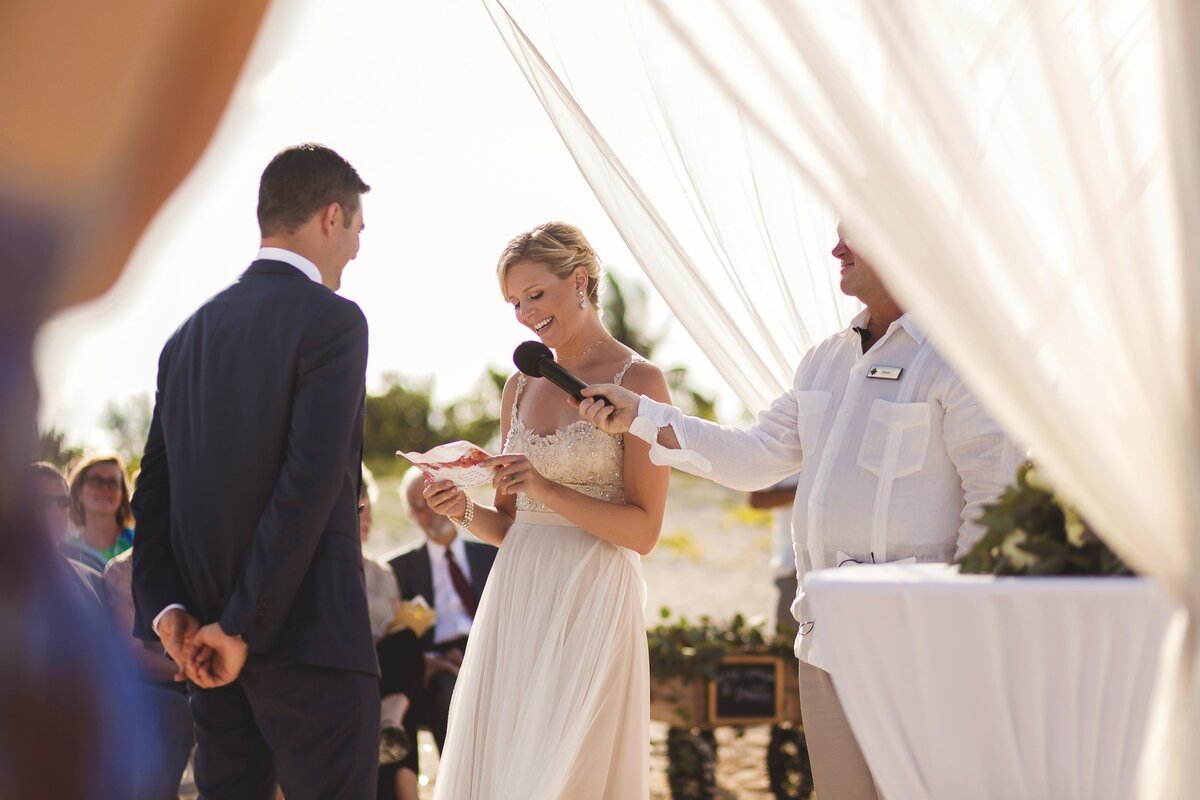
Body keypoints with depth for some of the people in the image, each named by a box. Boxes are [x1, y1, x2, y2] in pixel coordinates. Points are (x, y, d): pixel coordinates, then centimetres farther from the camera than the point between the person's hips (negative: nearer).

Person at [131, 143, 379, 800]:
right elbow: (309, 484, -17)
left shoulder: (190, 334, 14)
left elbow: (154, 489, 10)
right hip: (311, 642, -7)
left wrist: (166, 610, 1)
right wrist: (244, 628, -14)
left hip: (210, 645, 7)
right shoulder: (331, 320, -8)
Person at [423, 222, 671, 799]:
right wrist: (465, 511, -3)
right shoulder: (521, 387, 13)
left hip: (592, 601, -6)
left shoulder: (637, 382, -5)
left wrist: (549, 490, -18)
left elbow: (643, 530, -9)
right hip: (517, 597, 6)